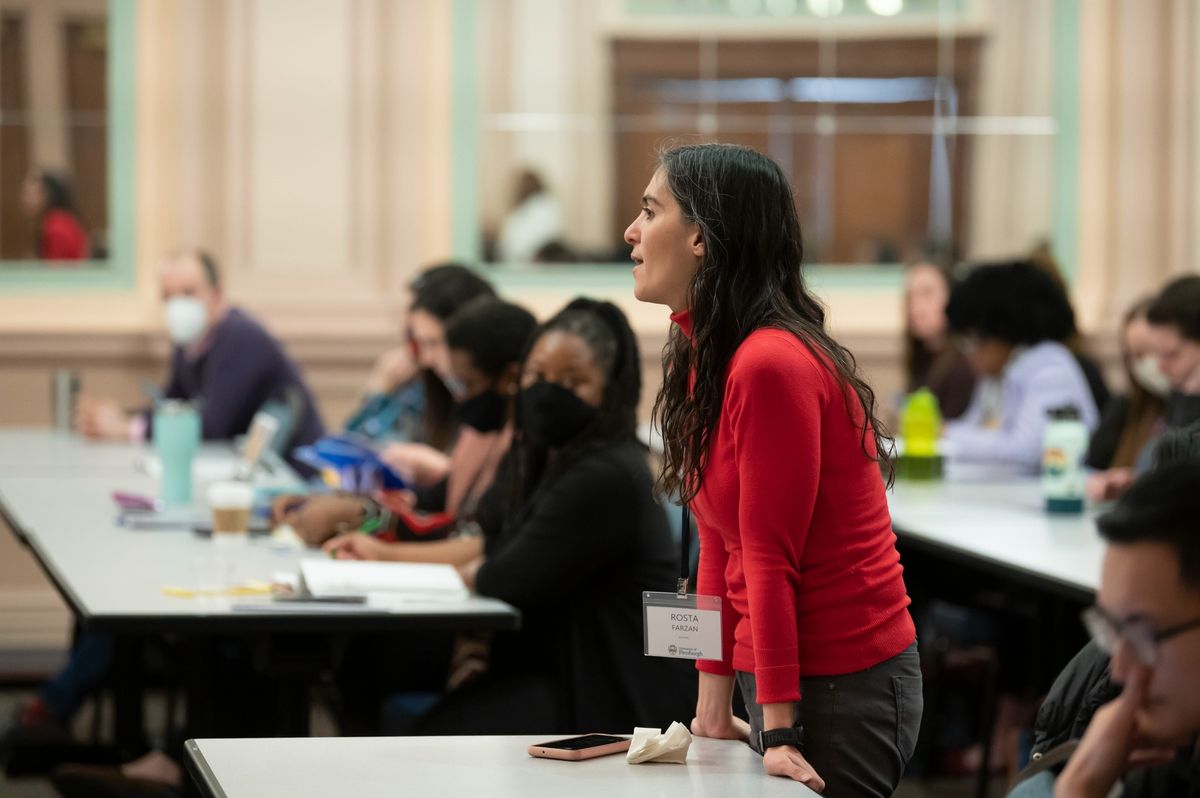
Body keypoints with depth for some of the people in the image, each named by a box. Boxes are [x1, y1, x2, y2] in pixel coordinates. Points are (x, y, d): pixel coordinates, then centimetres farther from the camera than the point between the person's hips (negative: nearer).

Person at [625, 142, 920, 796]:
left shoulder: (770, 365, -19)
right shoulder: (701, 360, 9)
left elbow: (770, 557, -20)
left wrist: (779, 730, -18)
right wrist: (713, 706, 10)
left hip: (843, 686, -9)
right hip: (778, 675, 9)